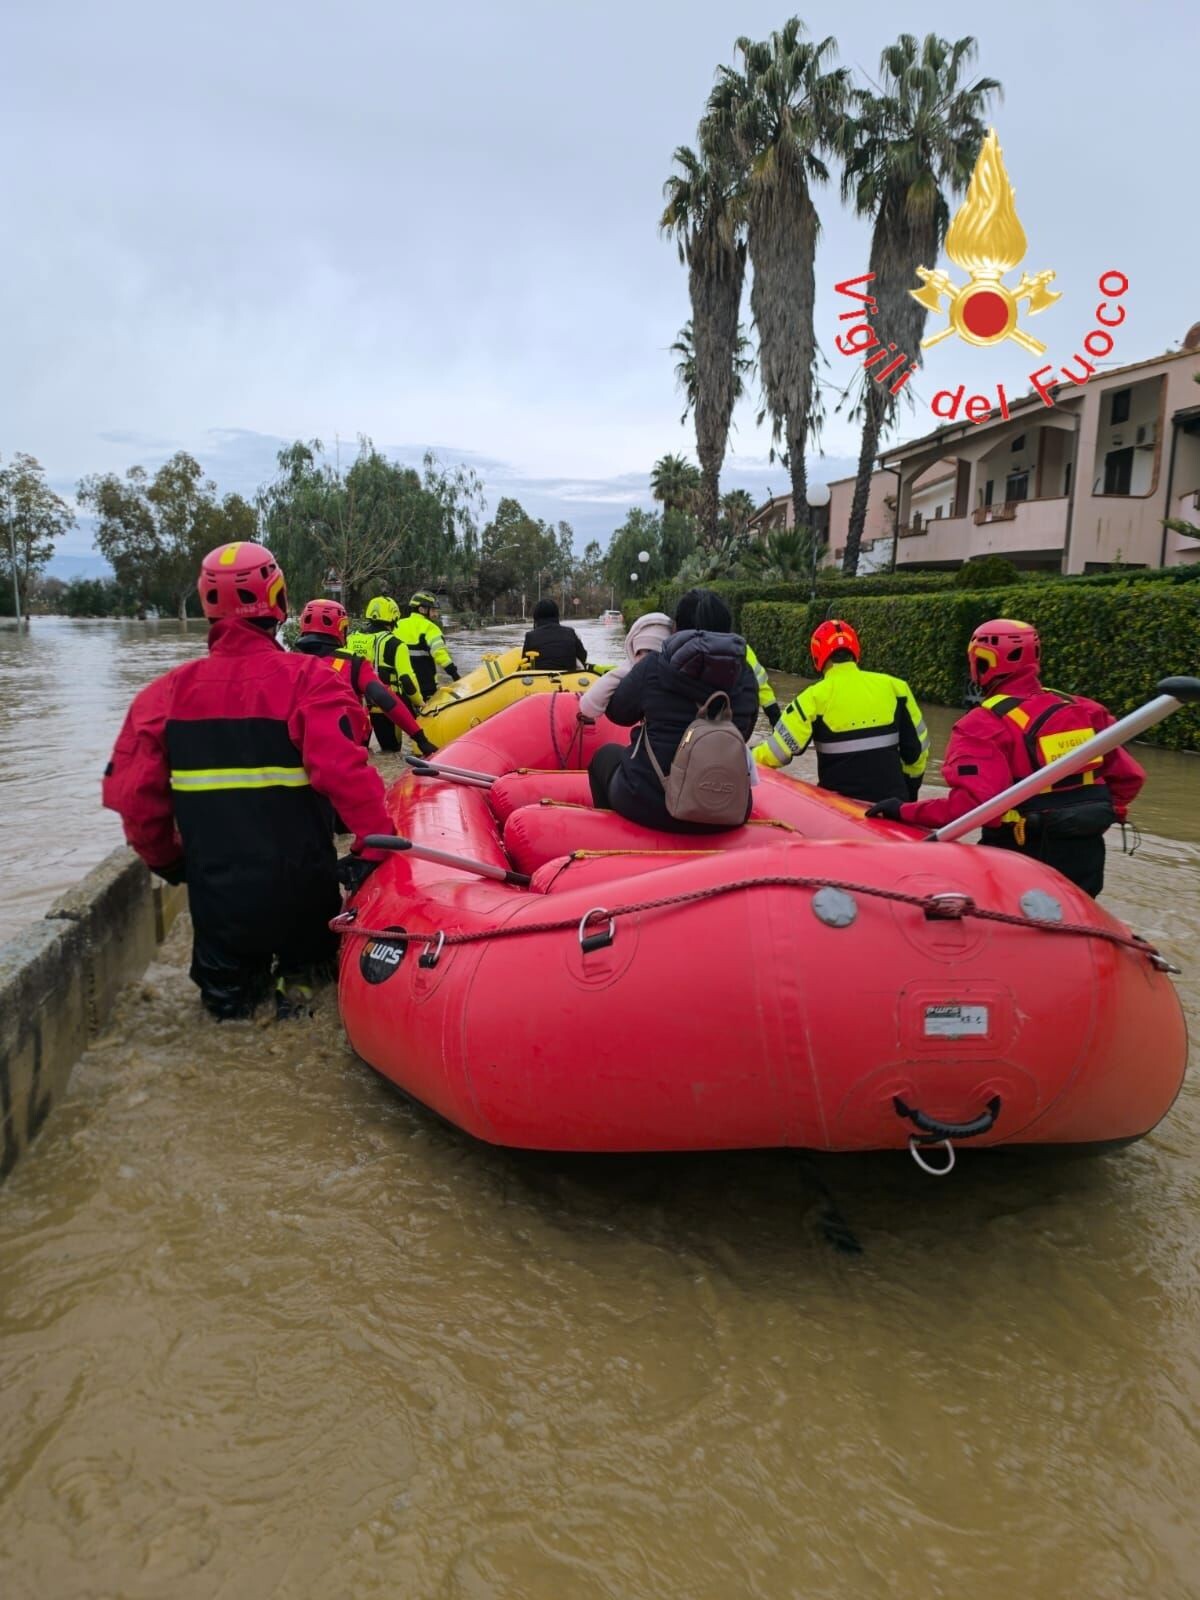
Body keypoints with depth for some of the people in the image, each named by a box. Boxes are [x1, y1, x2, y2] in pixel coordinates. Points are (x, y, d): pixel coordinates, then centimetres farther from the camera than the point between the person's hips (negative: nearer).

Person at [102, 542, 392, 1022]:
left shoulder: (170, 690, -2)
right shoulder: (308, 677, -13)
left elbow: (131, 791, -2)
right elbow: (345, 770, -25)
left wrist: (165, 860, 14)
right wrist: (374, 845, -15)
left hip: (215, 891, 3)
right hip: (300, 890, -3)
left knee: (224, 989, 30)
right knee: (311, 957, 29)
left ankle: (231, 989, 3)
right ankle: (298, 977, 2)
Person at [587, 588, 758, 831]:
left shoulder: (653, 667, -9)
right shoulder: (745, 676, -2)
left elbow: (617, 712, 6)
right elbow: (742, 734, 10)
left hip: (650, 807, -2)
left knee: (605, 755, 28)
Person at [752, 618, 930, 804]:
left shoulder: (815, 697, -11)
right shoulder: (893, 686, 0)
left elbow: (778, 750, -10)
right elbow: (917, 746, 9)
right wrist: (910, 791, 24)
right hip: (892, 799, 3)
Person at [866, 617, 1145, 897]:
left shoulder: (984, 726, -17)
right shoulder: (1084, 711, 4)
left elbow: (973, 802, -29)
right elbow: (1128, 776, 8)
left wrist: (905, 812, -22)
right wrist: (1105, 813, 22)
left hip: (1029, 856, -6)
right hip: (1086, 853, 6)